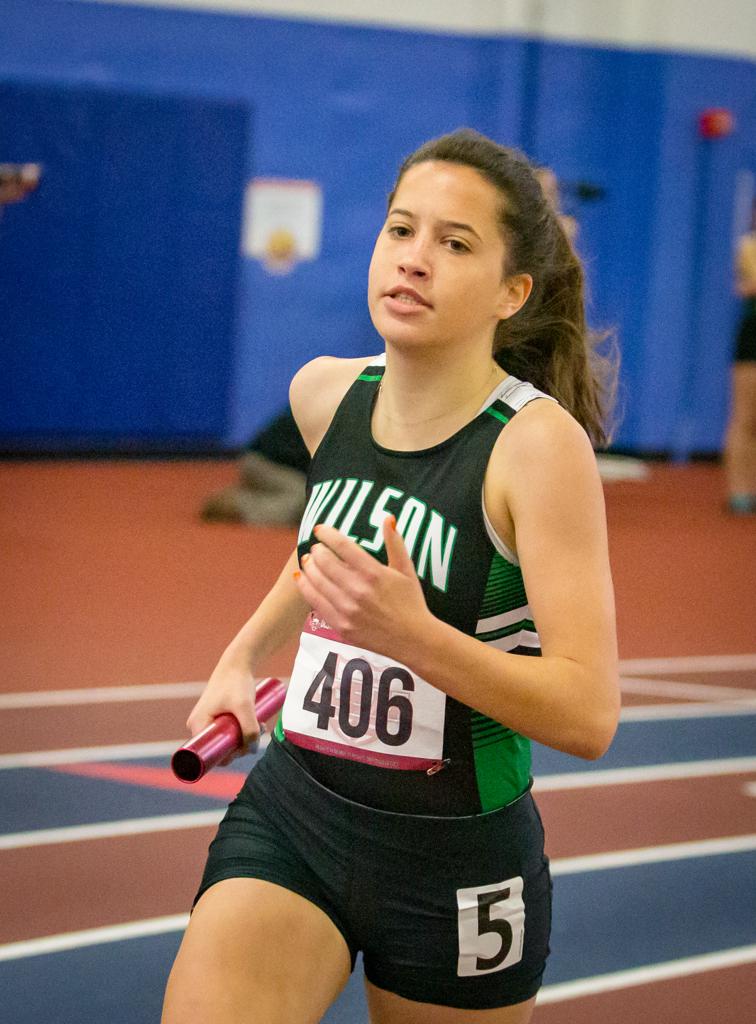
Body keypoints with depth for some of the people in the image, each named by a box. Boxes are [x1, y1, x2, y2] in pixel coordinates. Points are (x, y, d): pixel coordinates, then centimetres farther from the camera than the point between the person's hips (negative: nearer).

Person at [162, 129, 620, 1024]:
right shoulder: (323, 393, 1)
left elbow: (589, 714, -22)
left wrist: (411, 633, -32)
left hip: (456, 862, -4)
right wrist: (242, 656, 24)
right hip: (290, 815, 4)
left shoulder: (539, 443, -17)